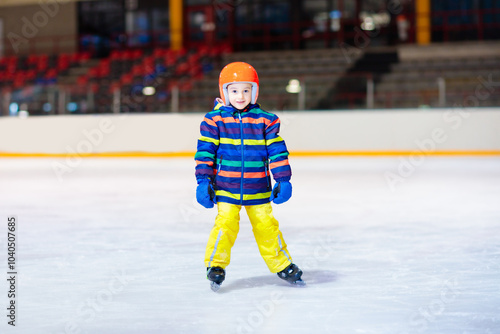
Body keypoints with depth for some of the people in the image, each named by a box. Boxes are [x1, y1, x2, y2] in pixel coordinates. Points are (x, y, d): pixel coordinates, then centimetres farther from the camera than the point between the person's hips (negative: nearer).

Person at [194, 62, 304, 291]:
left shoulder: (265, 120, 1)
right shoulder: (214, 120, -2)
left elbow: (277, 151, 3)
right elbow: (205, 151, -2)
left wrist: (283, 180, -1)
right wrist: (203, 181, -7)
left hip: (258, 188, 1)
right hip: (225, 187, -1)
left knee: (266, 226, 5)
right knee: (226, 224, -13)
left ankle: (282, 265, 21)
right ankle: (215, 264, 4)